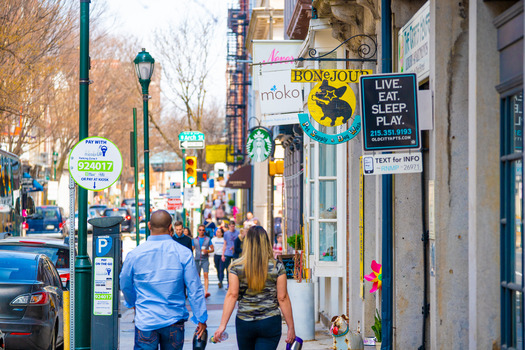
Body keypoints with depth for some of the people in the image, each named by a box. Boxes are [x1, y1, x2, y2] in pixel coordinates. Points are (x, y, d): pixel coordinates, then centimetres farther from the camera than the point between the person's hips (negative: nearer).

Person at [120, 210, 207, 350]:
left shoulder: (134, 254, -5)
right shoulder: (183, 253, -7)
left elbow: (125, 285, 10)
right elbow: (195, 289, -4)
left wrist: (133, 304, 31)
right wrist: (201, 319, 5)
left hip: (145, 321, -1)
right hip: (174, 321, 1)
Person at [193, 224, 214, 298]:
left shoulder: (208, 239, 5)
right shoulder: (194, 240, 8)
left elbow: (212, 249, 8)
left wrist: (207, 251, -12)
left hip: (205, 259, -2)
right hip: (197, 259, 2)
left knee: (206, 275, -14)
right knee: (197, 276, 6)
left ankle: (206, 291, -22)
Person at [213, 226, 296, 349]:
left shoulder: (236, 266, -3)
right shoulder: (277, 267, -4)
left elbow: (232, 295, -7)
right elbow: (282, 298, -4)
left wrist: (222, 325, -5)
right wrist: (291, 327, 1)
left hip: (244, 323, 1)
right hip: (270, 323, -1)